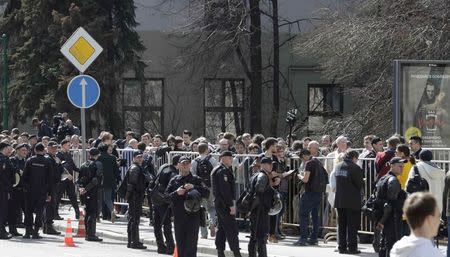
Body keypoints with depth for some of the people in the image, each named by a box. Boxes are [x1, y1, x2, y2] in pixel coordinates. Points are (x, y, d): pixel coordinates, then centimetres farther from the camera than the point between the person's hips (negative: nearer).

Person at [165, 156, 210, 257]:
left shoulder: (196, 179, 7)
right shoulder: (174, 180, 11)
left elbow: (206, 192, -4)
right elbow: (166, 197, 5)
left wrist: (194, 187, -17)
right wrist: (176, 193, -13)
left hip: (193, 216, -2)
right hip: (179, 217, 2)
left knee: (191, 244, -6)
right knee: (180, 245, 6)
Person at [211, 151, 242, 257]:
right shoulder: (222, 171, -17)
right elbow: (225, 190, -22)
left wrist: (232, 202, 19)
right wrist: (231, 205, -20)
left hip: (219, 203, 11)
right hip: (224, 204, -11)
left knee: (221, 228, 12)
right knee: (232, 229, -9)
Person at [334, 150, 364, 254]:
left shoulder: (338, 167, 7)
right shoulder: (355, 168, -14)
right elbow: (361, 184, -12)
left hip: (339, 200, 6)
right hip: (353, 201, -6)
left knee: (342, 224, 12)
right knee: (352, 225, 0)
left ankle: (342, 246, 13)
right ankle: (352, 247, -2)